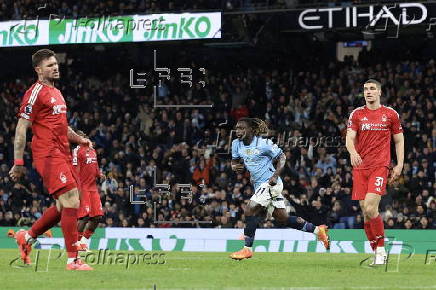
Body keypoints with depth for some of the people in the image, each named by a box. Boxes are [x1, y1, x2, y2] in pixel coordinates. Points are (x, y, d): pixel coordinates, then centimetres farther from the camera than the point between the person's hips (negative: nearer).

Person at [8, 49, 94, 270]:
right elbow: (21, 128, -11)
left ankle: (27, 237, 27)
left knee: (64, 206, 12)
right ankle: (73, 260, -14)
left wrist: (79, 139, 20)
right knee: (71, 201, -15)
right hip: (48, 155, -10)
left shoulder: (56, 93, 20)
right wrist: (18, 162, -15)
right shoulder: (36, 92, -8)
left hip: (62, 155, 10)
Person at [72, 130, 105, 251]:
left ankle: (84, 241, 15)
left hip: (93, 188, 8)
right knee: (85, 216, -13)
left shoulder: (92, 151, 18)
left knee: (97, 216, 4)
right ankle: (77, 242, -3)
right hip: (83, 188, -8)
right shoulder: (77, 151, -8)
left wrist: (99, 174, 6)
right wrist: (78, 190, -20)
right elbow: (76, 171, -13)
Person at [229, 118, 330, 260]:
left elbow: (282, 157, -6)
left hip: (270, 183, -8)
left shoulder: (263, 144, -14)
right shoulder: (237, 144, 4)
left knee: (250, 210, -17)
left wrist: (275, 175, -19)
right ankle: (318, 230, 23)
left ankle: (247, 249, -10)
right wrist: (235, 166, -7)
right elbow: (235, 161, 17)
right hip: (259, 185, 8)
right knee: (283, 219, 11)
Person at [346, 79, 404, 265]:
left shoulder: (390, 114, 7)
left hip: (380, 166, -3)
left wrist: (399, 165, 4)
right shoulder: (357, 114, 9)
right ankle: (377, 252, 12)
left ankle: (381, 248, -5)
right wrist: (352, 152, -24)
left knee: (370, 208, -19)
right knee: (365, 211, 1)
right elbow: (349, 138, -2)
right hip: (360, 167, 3)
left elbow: (399, 141, 14)